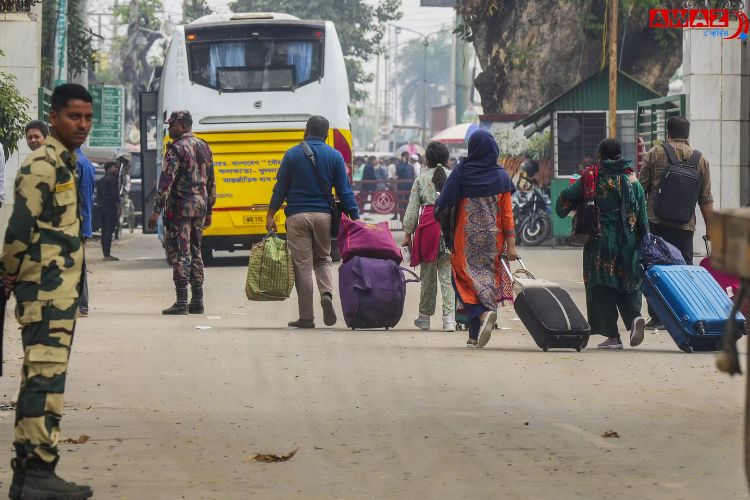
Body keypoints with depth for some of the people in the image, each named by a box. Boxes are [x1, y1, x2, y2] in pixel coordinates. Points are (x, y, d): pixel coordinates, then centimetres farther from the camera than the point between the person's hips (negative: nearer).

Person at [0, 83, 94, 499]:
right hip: (45, 291, -10)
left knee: (38, 381, 12)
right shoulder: (42, 166, -14)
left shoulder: (63, 163, 17)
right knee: (46, 379, -12)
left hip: (59, 291, 10)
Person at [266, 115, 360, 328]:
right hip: (323, 215, 2)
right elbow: (345, 191, 0)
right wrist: (355, 218, 3)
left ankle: (306, 317, 1)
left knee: (302, 265, 1)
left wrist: (270, 215, 6)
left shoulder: (292, 155, -1)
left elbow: (280, 188, 0)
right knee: (323, 259, 18)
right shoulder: (335, 157, 2)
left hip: (297, 216, -2)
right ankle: (326, 293, -11)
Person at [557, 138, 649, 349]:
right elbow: (642, 219, 3)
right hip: (628, 243, 2)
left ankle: (612, 335, -2)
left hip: (599, 243, -2)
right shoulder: (633, 182, 4)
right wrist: (643, 243, 13)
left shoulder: (590, 178, -1)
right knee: (628, 284, 13)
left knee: (602, 287, 2)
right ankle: (634, 316, -14)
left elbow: (565, 200, -2)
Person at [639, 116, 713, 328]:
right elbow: (706, 199, 7)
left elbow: (641, 189, 3)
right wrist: (709, 229, 12)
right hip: (685, 226, 1)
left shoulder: (654, 154, 3)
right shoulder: (700, 160, 7)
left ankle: (656, 317, 1)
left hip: (655, 222, -1)